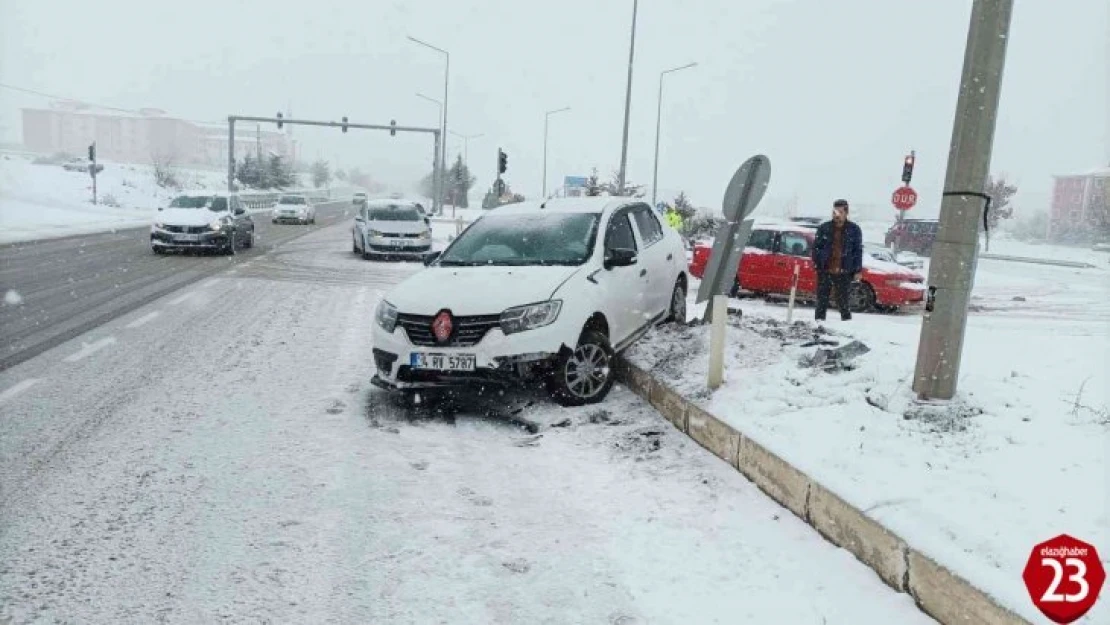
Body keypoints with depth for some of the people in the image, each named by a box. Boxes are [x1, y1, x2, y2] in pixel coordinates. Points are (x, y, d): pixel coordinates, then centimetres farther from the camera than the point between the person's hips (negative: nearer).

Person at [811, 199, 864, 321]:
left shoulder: (854, 229, 4)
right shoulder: (824, 228, 6)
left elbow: (858, 250, 5)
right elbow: (816, 247, 9)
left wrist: (857, 270, 0)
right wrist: (817, 264, 0)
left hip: (844, 272, -1)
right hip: (825, 271, 1)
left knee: (843, 301, 3)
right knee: (822, 300, 5)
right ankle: (819, 321, 12)